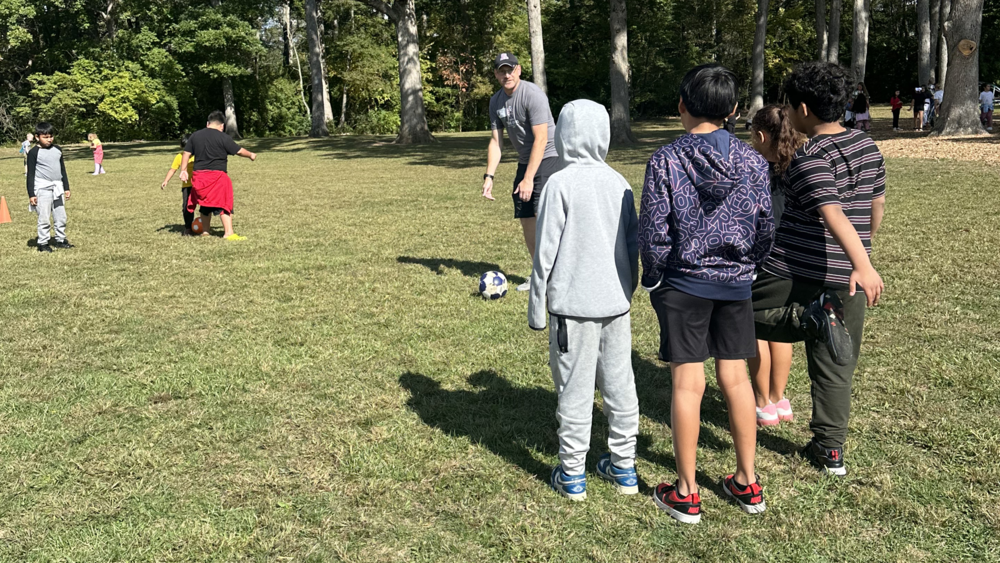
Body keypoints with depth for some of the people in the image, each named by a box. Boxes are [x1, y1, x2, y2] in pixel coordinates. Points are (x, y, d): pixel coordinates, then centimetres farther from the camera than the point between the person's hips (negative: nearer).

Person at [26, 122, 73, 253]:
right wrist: (31, 194, -9)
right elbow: (31, 174, -6)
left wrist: (66, 188, 15)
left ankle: (60, 240, 20)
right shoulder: (34, 152, -7)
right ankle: (43, 243, 6)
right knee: (44, 218, -2)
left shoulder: (57, 149, 8)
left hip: (57, 188, 5)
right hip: (42, 189, -5)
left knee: (61, 217, 9)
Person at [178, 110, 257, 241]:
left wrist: (183, 170, 13)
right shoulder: (223, 137, -7)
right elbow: (239, 151, -1)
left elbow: (186, 153, 10)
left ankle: (205, 231, 26)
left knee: (205, 204, 19)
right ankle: (229, 233, -8)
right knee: (224, 204, -1)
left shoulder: (195, 136, 10)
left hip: (199, 176, 6)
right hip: (217, 176, -5)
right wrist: (251, 155, 16)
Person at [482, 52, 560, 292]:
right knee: (525, 220, 6)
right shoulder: (496, 101, 6)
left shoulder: (532, 94, -17)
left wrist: (528, 178, -24)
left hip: (548, 158, -7)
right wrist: (489, 176, -2)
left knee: (542, 215, -20)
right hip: (525, 162, 8)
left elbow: (541, 139, -22)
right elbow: (495, 141, 9)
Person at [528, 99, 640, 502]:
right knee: (620, 385, 13)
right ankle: (623, 467, 24)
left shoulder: (560, 184, -10)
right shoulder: (619, 183, 5)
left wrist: (537, 306, -1)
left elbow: (546, 250, -10)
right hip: (617, 302, 5)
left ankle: (572, 475, 13)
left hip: (574, 304, -5)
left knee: (575, 389, 3)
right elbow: (633, 244, 11)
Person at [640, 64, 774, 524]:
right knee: (735, 379, 14)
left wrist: (653, 277, 3)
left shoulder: (666, 161, -12)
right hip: (736, 283, 4)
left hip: (684, 283, -3)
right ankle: (748, 484, 25)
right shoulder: (752, 161, -2)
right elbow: (766, 227, 2)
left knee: (687, 384, 3)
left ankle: (686, 495, 13)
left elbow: (653, 231, -12)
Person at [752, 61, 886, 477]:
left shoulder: (809, 159, -15)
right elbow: (877, 206, 18)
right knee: (835, 366, 14)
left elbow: (833, 214, -27)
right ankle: (830, 450, 17)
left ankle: (813, 316, -10)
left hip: (795, 271, -7)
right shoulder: (868, 147, 8)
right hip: (845, 276, 7)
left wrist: (863, 265, -37)